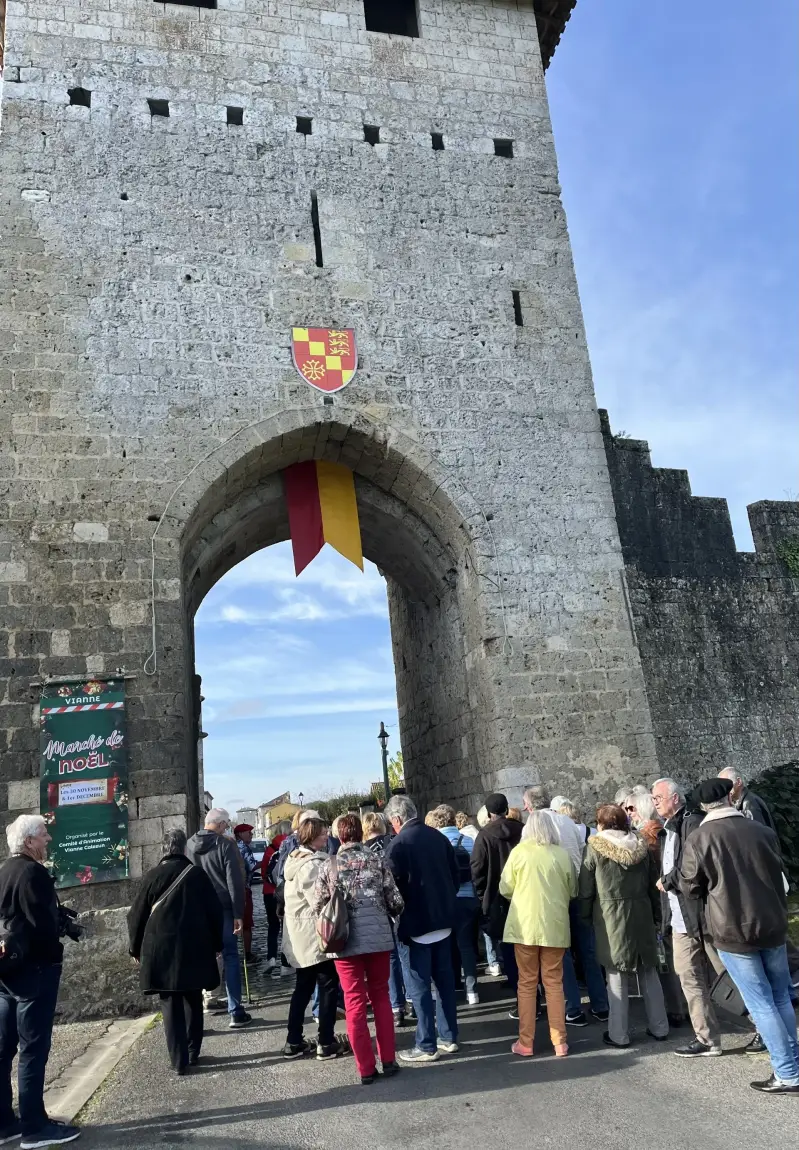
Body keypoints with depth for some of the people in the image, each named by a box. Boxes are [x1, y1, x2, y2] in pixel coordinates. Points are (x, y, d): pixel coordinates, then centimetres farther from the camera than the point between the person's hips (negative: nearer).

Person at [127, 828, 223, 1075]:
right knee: (193, 1002, 15)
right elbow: (215, 911, 2)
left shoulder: (152, 876, -4)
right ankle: (192, 1054, 23)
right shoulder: (197, 874, -1)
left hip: (161, 950, -1)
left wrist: (137, 949, 14)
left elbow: (137, 915, 1)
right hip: (195, 949, 1)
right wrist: (216, 943, 14)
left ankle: (179, 1061, 5)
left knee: (171, 1006, 5)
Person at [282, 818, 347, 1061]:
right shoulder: (312, 864, -21)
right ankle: (326, 1042, 8)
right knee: (328, 986, 2)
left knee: (303, 986, 15)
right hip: (315, 932, -10)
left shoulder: (295, 859, 11)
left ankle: (294, 1042, 20)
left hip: (299, 932, 10)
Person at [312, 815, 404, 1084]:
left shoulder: (329, 866, -2)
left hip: (346, 941, -1)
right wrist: (390, 918, 19)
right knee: (381, 997, 17)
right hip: (379, 937, 1)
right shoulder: (378, 860, -1)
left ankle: (366, 1068, 13)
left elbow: (318, 907, 1)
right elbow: (396, 901, -2)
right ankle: (388, 1060, 20)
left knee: (355, 1002, 9)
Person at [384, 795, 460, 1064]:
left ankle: (426, 1046, 9)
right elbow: (456, 876, 9)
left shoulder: (398, 844, -16)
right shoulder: (438, 837, 3)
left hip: (415, 923, -7)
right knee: (444, 980, 16)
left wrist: (397, 918, 0)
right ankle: (448, 1037, 25)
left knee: (419, 986, 3)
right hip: (442, 919, 7)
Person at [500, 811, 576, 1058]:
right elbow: (572, 891, 7)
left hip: (525, 925, -1)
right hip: (555, 925, 1)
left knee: (527, 983, 9)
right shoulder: (562, 854, -3)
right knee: (554, 983, 12)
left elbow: (505, 889, -1)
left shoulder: (519, 851, -6)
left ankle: (525, 1043, 14)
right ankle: (560, 1042, 15)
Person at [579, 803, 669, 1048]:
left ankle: (618, 1034, 8)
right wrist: (656, 915, 15)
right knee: (648, 972, 14)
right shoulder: (641, 847, 5)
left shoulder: (595, 847, -8)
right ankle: (659, 1028, 22)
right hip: (642, 914, 4)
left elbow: (586, 887, -5)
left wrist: (585, 916, 5)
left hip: (610, 917, -4)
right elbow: (653, 884, 9)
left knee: (616, 975, 2)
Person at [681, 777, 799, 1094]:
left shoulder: (699, 839, -13)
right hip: (772, 925, 4)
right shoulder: (763, 831, -1)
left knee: (761, 1004, 5)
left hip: (733, 931, -4)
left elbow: (690, 887, -2)